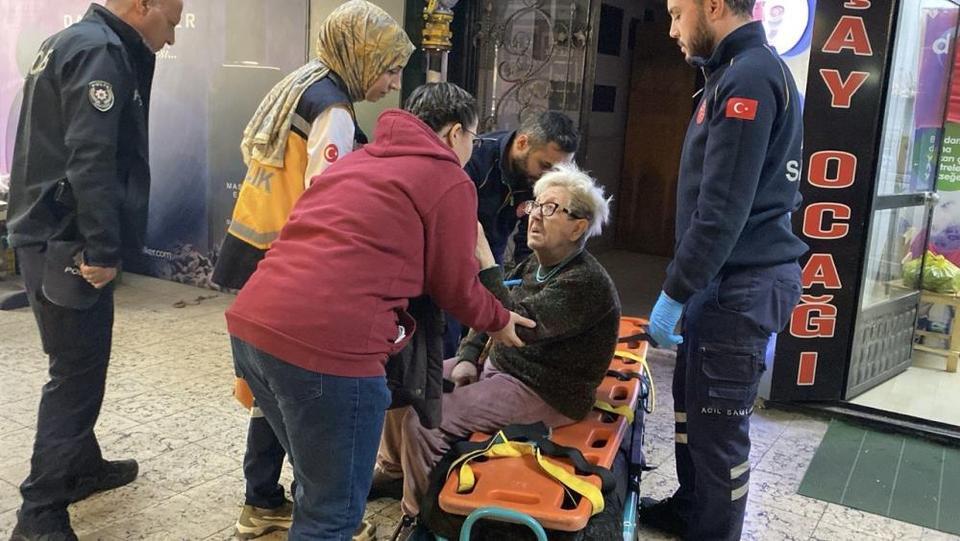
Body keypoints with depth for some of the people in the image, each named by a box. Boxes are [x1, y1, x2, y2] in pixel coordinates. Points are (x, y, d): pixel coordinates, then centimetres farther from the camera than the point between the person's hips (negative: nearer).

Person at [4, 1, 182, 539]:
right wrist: (103, 248, -24)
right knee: (77, 373, -4)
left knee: (80, 365, 19)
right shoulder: (100, 52, -14)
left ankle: (82, 466, 34)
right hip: (69, 243, -10)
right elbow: (91, 159, -24)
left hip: (50, 234, 10)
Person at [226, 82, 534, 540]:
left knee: (317, 482, 26)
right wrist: (499, 321, 28)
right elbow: (454, 287, 10)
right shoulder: (450, 181, 3)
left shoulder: (357, 160, 25)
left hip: (249, 325, 9)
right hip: (327, 347, -8)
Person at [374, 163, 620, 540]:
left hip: (544, 396, -10)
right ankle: (391, 468, 31)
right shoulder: (537, 264, 6)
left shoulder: (587, 283, -23)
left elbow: (518, 325, -36)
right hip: (500, 366, 10)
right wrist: (468, 356, 2)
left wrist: (484, 260, -39)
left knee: (423, 420, -22)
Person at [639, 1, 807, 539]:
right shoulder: (748, 71, 15)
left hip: (742, 285, -10)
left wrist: (673, 293, -15)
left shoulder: (748, 78, -17)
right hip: (727, 277, 10)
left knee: (719, 423, 2)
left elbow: (723, 209, -21)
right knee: (691, 400, 20)